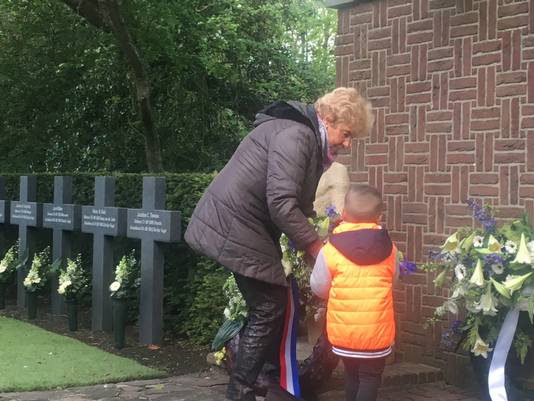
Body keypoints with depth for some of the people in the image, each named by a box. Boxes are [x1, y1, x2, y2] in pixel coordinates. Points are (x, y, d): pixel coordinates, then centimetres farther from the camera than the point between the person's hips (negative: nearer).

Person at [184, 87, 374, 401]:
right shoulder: (295, 134, -19)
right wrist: (316, 247, -19)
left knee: (275, 303, 16)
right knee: (269, 308, -4)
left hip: (246, 226, 10)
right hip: (234, 227, -10)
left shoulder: (310, 139, 14)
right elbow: (281, 203, -25)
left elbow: (297, 202, 18)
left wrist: (316, 237, 10)